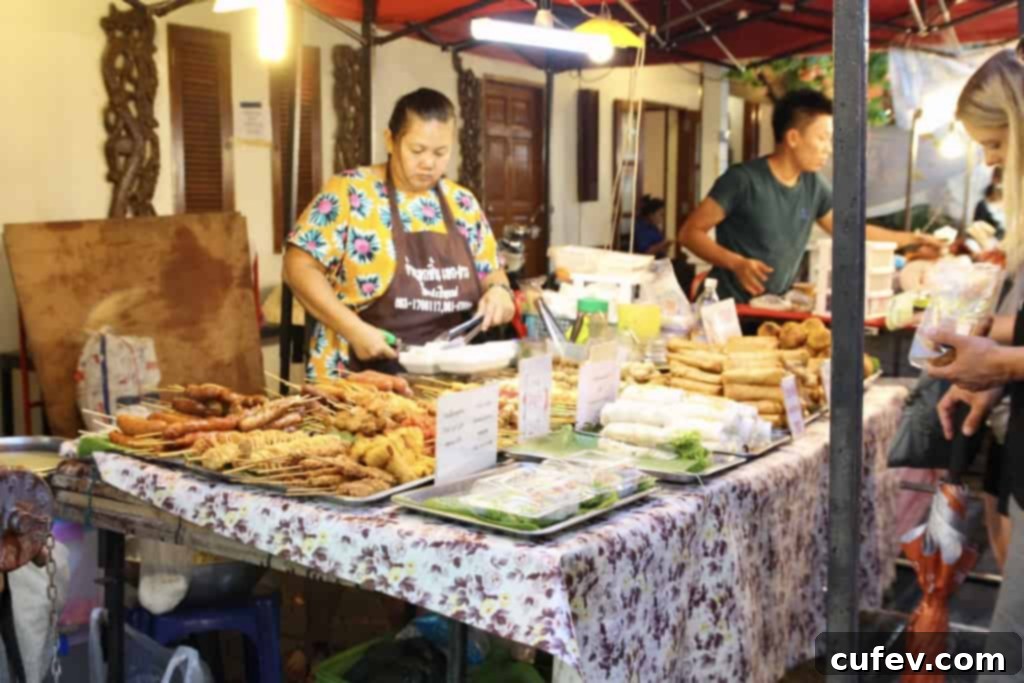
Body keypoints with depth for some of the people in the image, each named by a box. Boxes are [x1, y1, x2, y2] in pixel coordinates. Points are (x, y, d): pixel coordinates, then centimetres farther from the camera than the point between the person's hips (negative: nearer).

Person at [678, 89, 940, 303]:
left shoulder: (813, 186, 7)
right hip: (731, 309, -6)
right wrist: (736, 263, -25)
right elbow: (690, 232, -12)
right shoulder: (743, 180, -12)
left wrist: (911, 239, 17)